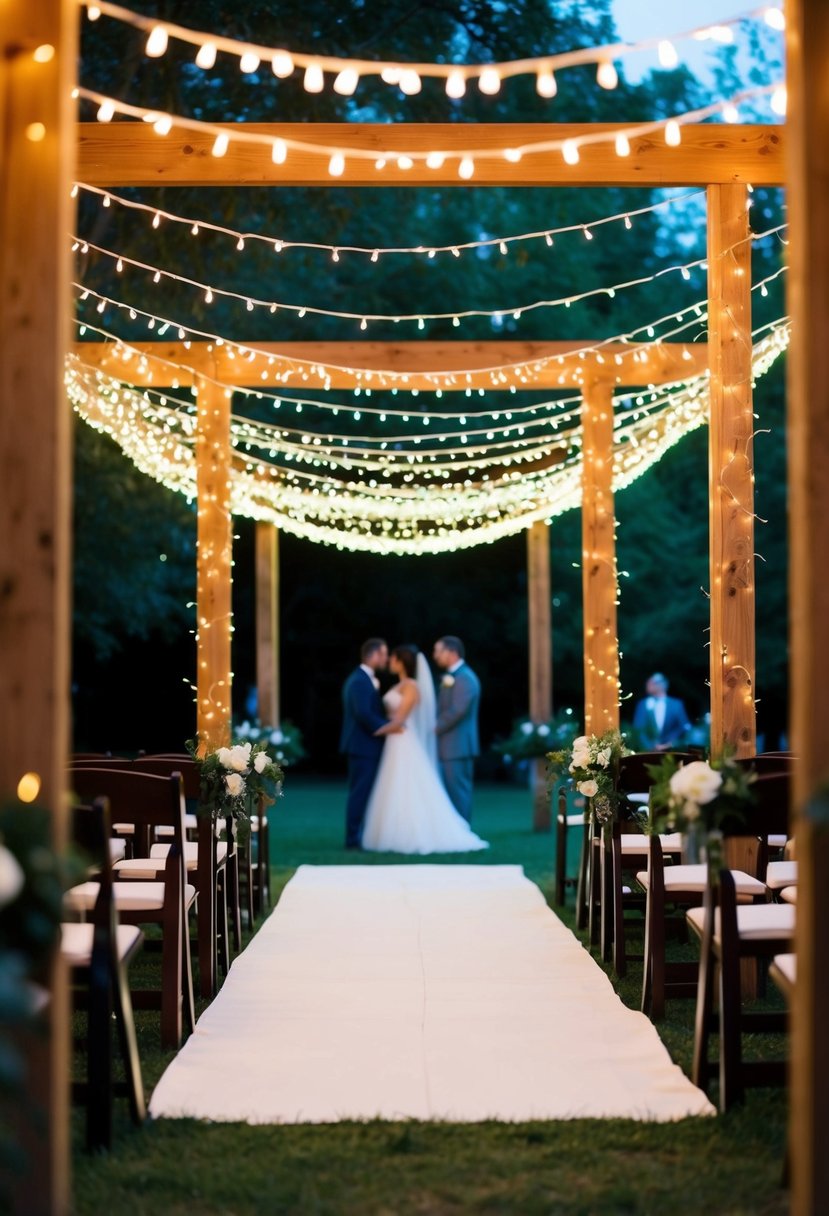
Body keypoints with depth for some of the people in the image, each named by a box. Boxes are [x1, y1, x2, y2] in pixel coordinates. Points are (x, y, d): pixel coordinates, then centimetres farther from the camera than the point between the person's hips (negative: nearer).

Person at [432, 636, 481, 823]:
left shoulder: (464, 678, -13)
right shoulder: (450, 677, 18)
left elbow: (457, 711, -20)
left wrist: (435, 728, -12)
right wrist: (436, 729, 6)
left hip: (457, 746, -10)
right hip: (448, 746, 10)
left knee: (458, 792, -6)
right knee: (451, 793, 10)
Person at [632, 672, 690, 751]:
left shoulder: (676, 705, 4)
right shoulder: (643, 705, 5)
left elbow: (684, 727, 0)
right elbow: (638, 730, -1)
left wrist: (669, 744, -12)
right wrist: (651, 746, -14)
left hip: (670, 751, 0)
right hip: (648, 751, 0)